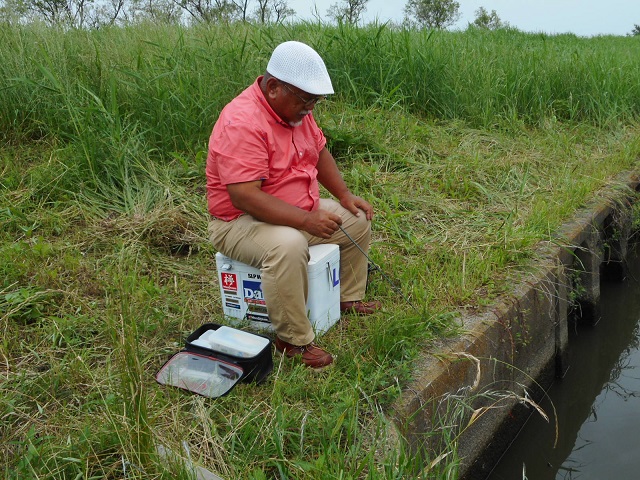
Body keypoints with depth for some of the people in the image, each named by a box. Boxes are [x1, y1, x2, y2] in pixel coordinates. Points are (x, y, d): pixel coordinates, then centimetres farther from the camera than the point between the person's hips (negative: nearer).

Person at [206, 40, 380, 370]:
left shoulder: (296, 108, 2)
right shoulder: (243, 122, -28)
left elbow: (319, 151, 17)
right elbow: (244, 197, -34)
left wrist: (344, 196, 5)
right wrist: (305, 221, -33)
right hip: (240, 222, -9)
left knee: (357, 220, 11)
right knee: (288, 245, -39)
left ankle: (347, 299, 26)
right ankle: (293, 340, -22)